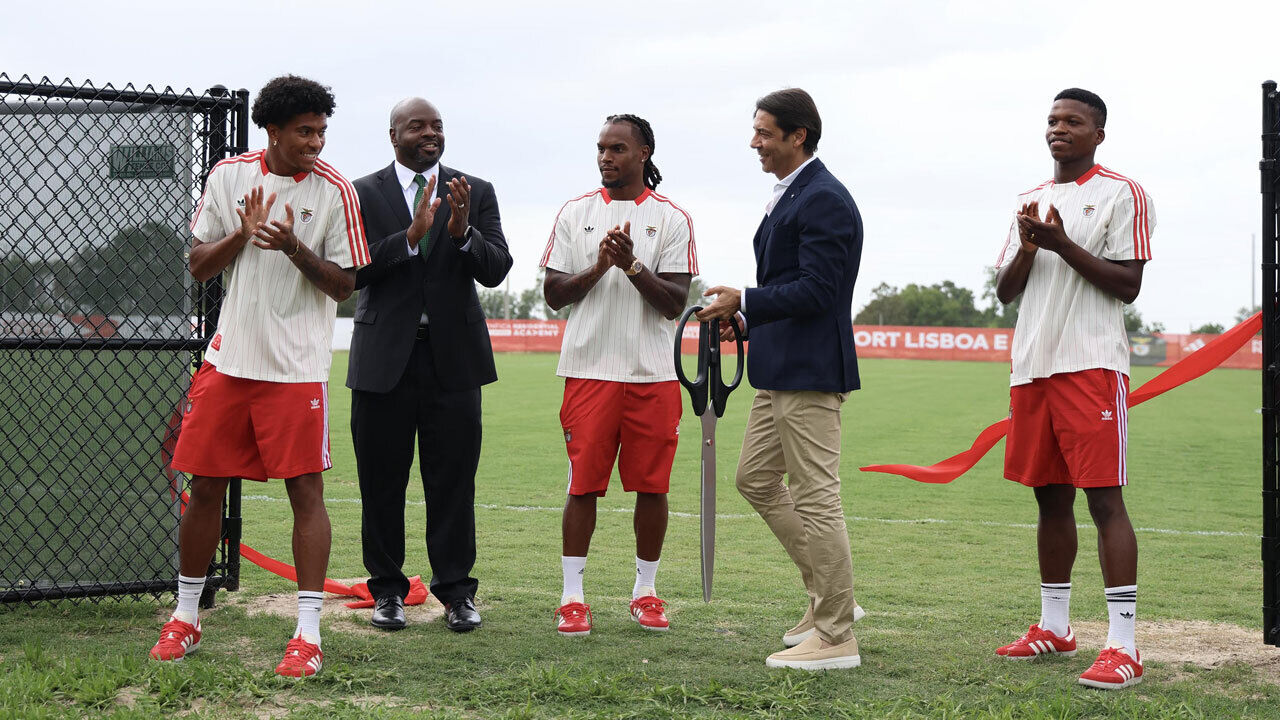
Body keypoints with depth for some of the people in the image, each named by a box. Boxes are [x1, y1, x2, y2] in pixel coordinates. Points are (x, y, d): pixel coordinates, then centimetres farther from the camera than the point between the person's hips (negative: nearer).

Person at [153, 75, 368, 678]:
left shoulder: (335, 191, -4)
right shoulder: (229, 176, 4)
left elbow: (343, 286, -3)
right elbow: (197, 266, 7)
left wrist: (296, 248, -19)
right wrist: (241, 234, -11)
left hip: (297, 365, -3)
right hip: (228, 357, 3)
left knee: (305, 487, -6)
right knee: (205, 485, 7)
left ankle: (308, 634, -2)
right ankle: (185, 618, 22)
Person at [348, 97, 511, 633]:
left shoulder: (476, 193, 7)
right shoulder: (363, 194, 2)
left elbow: (496, 270, -2)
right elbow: (353, 270, -9)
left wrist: (463, 233, -21)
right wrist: (410, 237, -21)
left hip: (453, 357, 1)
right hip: (384, 358, -1)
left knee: (453, 480, 3)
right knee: (382, 482, 5)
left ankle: (456, 592, 12)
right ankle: (387, 589, 16)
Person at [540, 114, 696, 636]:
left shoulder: (671, 219, 4)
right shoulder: (576, 214, 9)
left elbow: (675, 303, -2)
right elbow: (553, 294, 6)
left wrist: (632, 265, -16)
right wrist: (599, 267, -10)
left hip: (653, 375, 0)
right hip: (589, 370, 0)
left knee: (652, 485, 3)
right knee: (583, 484, -1)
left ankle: (645, 593, 17)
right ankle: (572, 597, 5)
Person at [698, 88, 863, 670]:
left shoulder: (824, 200, -15)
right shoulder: (787, 196, 17)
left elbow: (816, 290, -21)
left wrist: (744, 302, -18)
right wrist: (743, 318, 11)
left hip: (810, 371, -11)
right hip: (780, 369, 11)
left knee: (815, 497, -5)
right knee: (756, 479, 16)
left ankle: (836, 637, 3)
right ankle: (829, 596, 24)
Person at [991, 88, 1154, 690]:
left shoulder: (1121, 194, -1)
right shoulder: (1031, 200, 19)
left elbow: (1127, 285, -8)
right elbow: (1005, 291, 16)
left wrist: (1063, 245, -15)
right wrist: (1027, 247, -3)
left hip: (1092, 365, -7)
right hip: (1031, 367, 7)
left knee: (1104, 497, -11)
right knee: (1050, 496, 12)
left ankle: (1123, 645, -12)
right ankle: (1053, 628, 22)